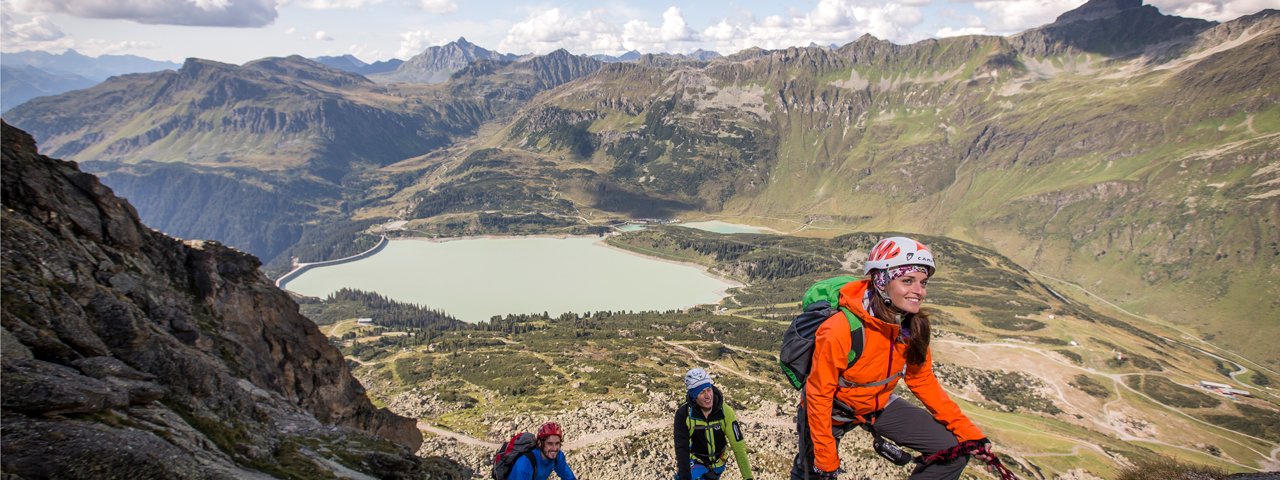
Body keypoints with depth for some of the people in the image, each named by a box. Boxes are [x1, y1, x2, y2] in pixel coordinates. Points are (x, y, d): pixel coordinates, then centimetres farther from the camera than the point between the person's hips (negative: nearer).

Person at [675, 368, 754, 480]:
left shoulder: (725, 412, -21)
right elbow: (682, 448, -27)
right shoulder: (684, 413, -24)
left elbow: (738, 446, -21)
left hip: (717, 464, 3)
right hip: (694, 462, -3)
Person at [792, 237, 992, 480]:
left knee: (955, 451, -5)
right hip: (831, 411, -5)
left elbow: (922, 381, -2)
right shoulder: (840, 331, -33)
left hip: (878, 406, 5)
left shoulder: (913, 326, -16)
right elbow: (818, 396, -25)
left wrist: (969, 432, -6)